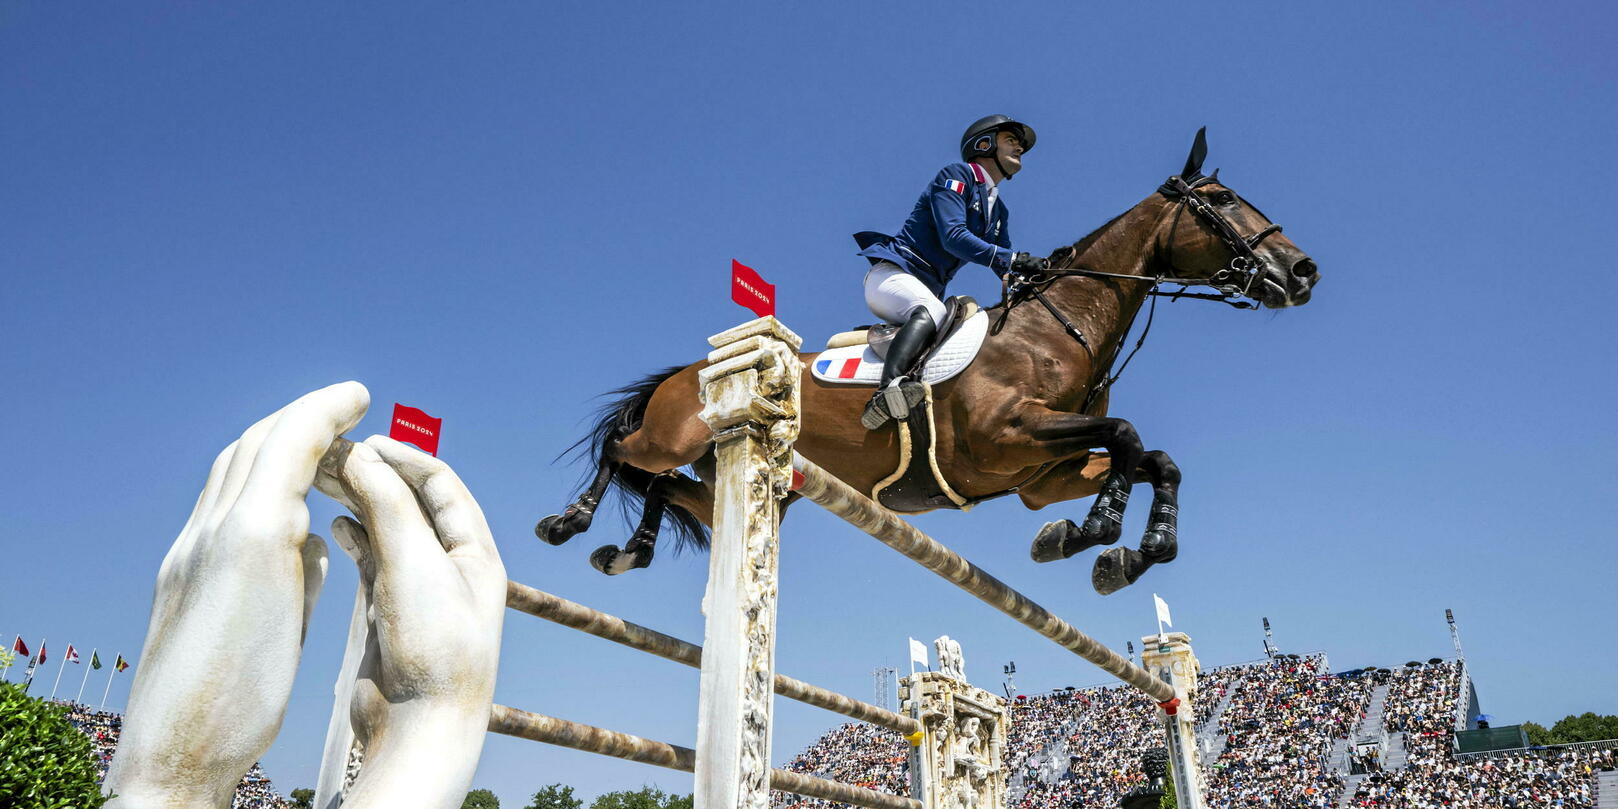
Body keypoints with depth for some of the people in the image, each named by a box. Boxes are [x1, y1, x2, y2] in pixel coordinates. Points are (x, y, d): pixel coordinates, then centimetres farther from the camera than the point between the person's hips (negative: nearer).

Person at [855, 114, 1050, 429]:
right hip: (892, 274, -9)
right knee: (931, 311, -38)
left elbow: (1008, 270, 19)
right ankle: (888, 388, -59)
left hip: (928, 291, 9)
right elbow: (953, 236, -18)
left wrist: (1042, 268, 0)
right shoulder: (956, 175, -2)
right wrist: (1014, 259, -24)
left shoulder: (998, 211, 23)